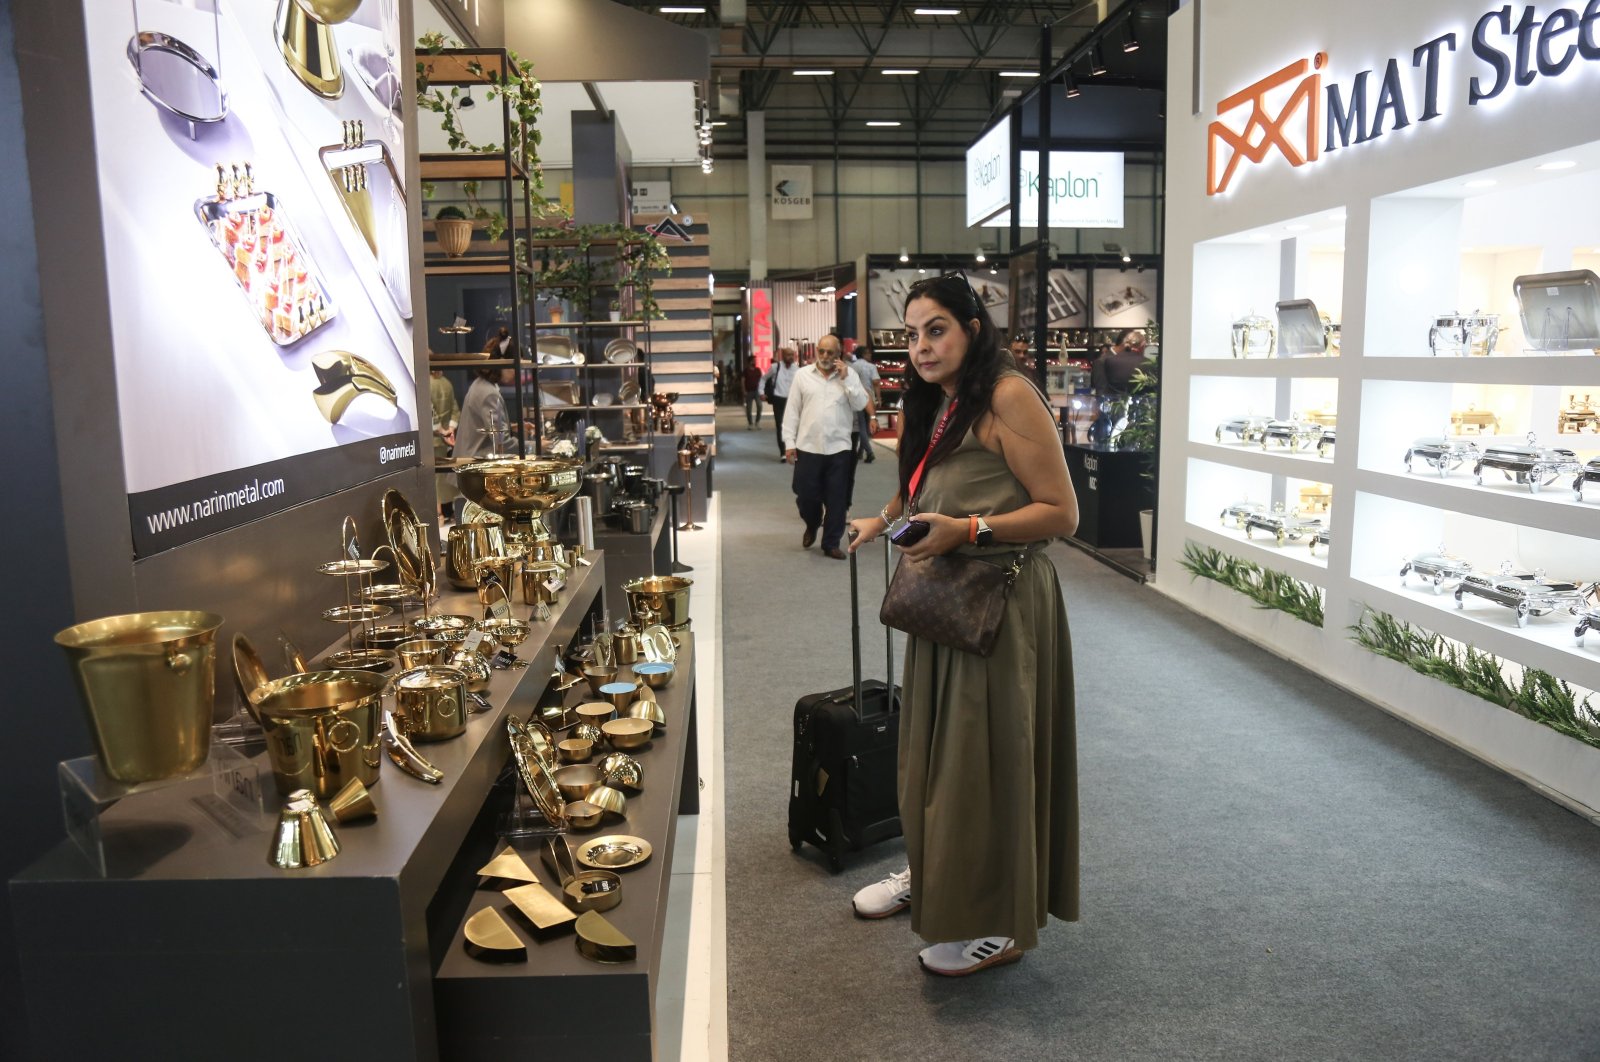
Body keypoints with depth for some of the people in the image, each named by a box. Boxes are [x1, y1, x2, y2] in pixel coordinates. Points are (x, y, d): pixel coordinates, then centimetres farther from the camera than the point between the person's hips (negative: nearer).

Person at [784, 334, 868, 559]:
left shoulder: (849, 375, 5)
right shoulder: (802, 374, 3)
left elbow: (860, 404, -5)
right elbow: (792, 411, 3)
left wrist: (846, 378, -11)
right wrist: (789, 442, -1)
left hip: (839, 448, 0)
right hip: (808, 447, 0)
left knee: (836, 499, 5)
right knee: (806, 496, 6)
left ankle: (831, 543, 17)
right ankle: (812, 526, 36)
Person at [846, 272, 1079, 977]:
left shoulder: (1008, 397, -14)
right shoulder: (932, 406, 14)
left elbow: (1061, 513, -18)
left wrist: (967, 530, -26)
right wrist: (885, 522, 9)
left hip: (1001, 600, -8)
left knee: (990, 751, 0)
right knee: (933, 740, 17)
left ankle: (1000, 923, 16)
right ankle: (931, 872, 36)